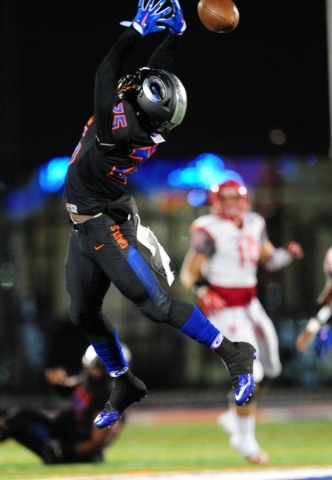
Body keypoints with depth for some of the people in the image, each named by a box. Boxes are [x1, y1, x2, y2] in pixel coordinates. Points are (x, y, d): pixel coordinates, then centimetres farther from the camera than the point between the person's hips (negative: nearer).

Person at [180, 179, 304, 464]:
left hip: (250, 305, 8)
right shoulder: (209, 232, -14)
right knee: (250, 373, -11)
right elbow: (189, 273, -15)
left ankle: (235, 417, 32)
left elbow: (271, 260, 16)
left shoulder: (254, 226, 7)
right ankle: (245, 439, 4)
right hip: (224, 309, -8)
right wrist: (201, 290, -34)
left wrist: (289, 254, -4)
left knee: (269, 368, 14)